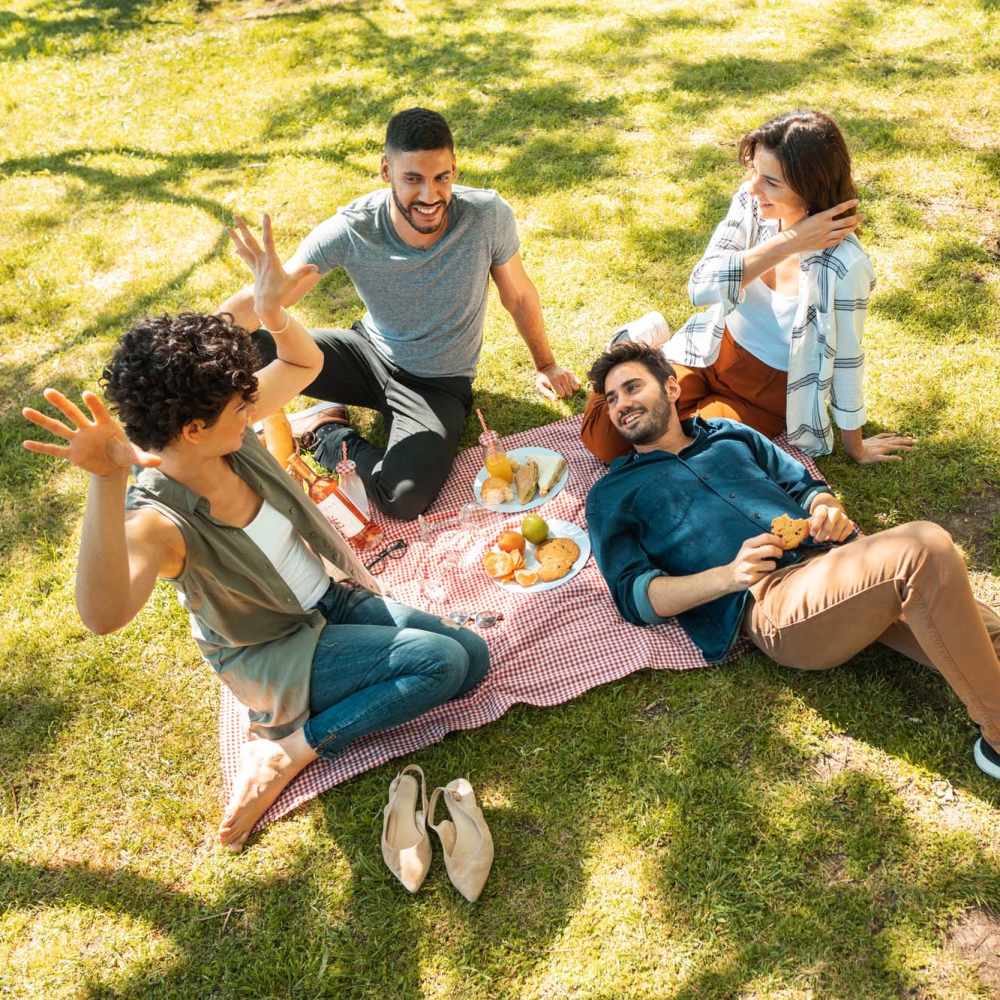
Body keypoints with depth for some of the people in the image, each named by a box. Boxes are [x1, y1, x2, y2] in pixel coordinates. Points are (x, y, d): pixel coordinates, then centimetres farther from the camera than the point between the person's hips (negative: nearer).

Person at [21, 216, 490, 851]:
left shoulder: (230, 434, -14)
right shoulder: (158, 520, -32)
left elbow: (306, 364, 2)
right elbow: (104, 615, -54)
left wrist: (271, 310, -19)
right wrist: (106, 484, -66)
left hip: (327, 602, 7)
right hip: (270, 655, -7)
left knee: (474, 657, -1)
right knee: (444, 660, -22)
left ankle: (292, 744, 2)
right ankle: (285, 750, -6)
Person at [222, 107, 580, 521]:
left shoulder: (488, 215, -23)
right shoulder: (349, 230, -23)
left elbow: (518, 294, -4)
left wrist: (545, 363, 11)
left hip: (440, 384, 0)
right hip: (369, 351, 1)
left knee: (402, 498, -29)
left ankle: (324, 433, 1)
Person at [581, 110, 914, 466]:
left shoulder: (842, 266, -29)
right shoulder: (750, 203, -15)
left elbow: (846, 361, -16)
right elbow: (701, 288, -24)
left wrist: (855, 447, -2)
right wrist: (788, 242, -31)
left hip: (769, 391, -3)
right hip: (710, 353, 3)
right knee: (602, 438, -7)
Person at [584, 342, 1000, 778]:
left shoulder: (730, 433, 28)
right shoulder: (612, 494, 14)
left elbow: (804, 486, 28)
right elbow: (634, 596, 2)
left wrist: (827, 508, 2)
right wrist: (728, 576, -14)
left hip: (835, 558, 6)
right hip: (765, 600, -6)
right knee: (925, 549, -29)